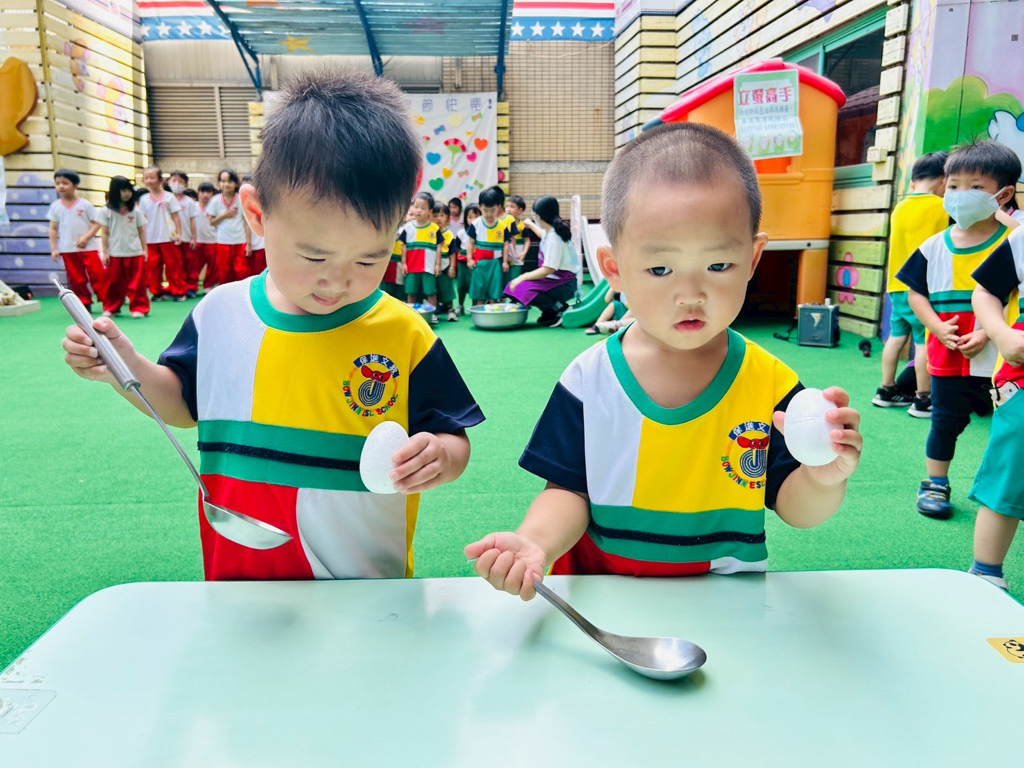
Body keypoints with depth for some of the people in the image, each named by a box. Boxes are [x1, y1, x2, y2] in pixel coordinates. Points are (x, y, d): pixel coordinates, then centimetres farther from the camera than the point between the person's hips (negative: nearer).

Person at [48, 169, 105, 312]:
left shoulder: (85, 204, -3)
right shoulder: (55, 206, 4)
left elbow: (97, 223, -4)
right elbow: (53, 229, 6)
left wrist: (86, 237, -16)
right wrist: (54, 249, 1)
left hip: (87, 247, -2)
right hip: (67, 250, 3)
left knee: (97, 275, -5)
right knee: (76, 279, 7)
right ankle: (85, 304, 16)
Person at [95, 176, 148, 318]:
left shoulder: (136, 210, 4)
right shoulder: (106, 211, 1)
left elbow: (141, 231, 8)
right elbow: (104, 233, 3)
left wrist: (144, 250, 5)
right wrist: (104, 252, 0)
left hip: (135, 253, 0)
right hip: (114, 254, 0)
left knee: (136, 283, -2)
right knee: (114, 283, 7)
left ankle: (139, 308, 4)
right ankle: (111, 308, 19)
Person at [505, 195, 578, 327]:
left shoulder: (554, 239, -21)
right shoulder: (550, 231, 8)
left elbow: (547, 270, -26)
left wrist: (522, 277, -19)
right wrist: (530, 225, 53)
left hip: (564, 285, -10)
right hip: (554, 279, 10)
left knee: (526, 290, -30)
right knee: (515, 286, 4)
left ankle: (560, 308, -11)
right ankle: (549, 313, 7)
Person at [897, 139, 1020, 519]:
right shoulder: (934, 247, 3)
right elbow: (916, 293, 6)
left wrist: (987, 334, -18)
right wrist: (938, 328, -9)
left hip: (996, 359, -2)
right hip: (946, 358, 2)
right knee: (945, 421, 13)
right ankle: (935, 485, 27)